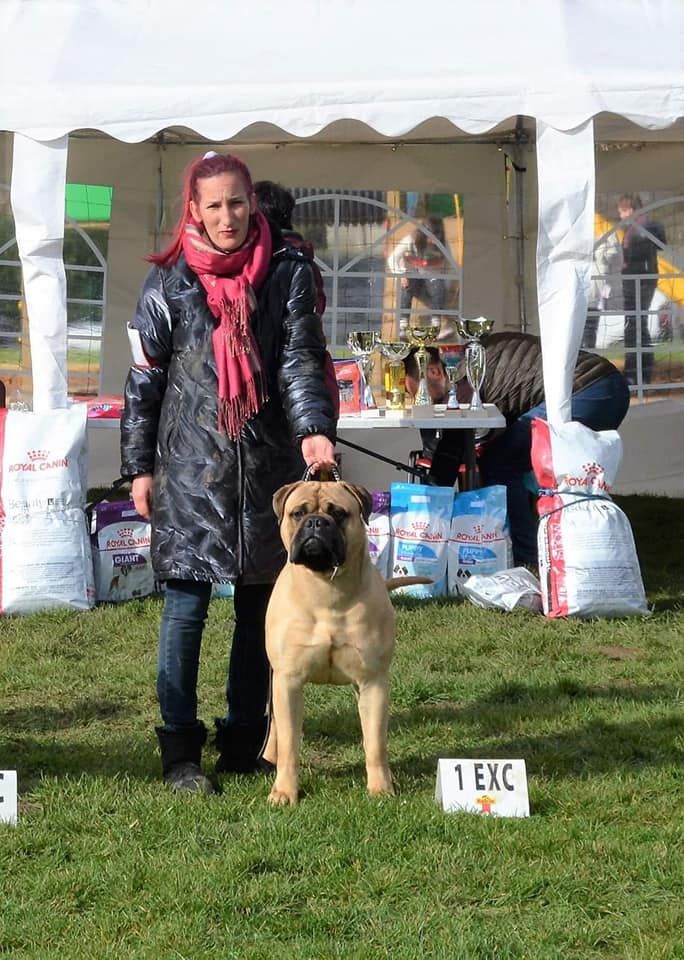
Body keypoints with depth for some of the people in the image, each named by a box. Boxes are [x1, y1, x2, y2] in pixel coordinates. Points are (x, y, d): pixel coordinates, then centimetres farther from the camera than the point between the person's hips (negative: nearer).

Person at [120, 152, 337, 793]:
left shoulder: (286, 271, 3)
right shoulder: (169, 281, 2)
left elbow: (301, 358, -6)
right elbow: (144, 378, 5)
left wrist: (314, 429, -22)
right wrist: (139, 468, 2)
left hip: (268, 465, 2)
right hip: (190, 466, -2)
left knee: (260, 606, 7)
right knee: (185, 606, -4)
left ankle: (243, 744, 18)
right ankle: (180, 753, 3)